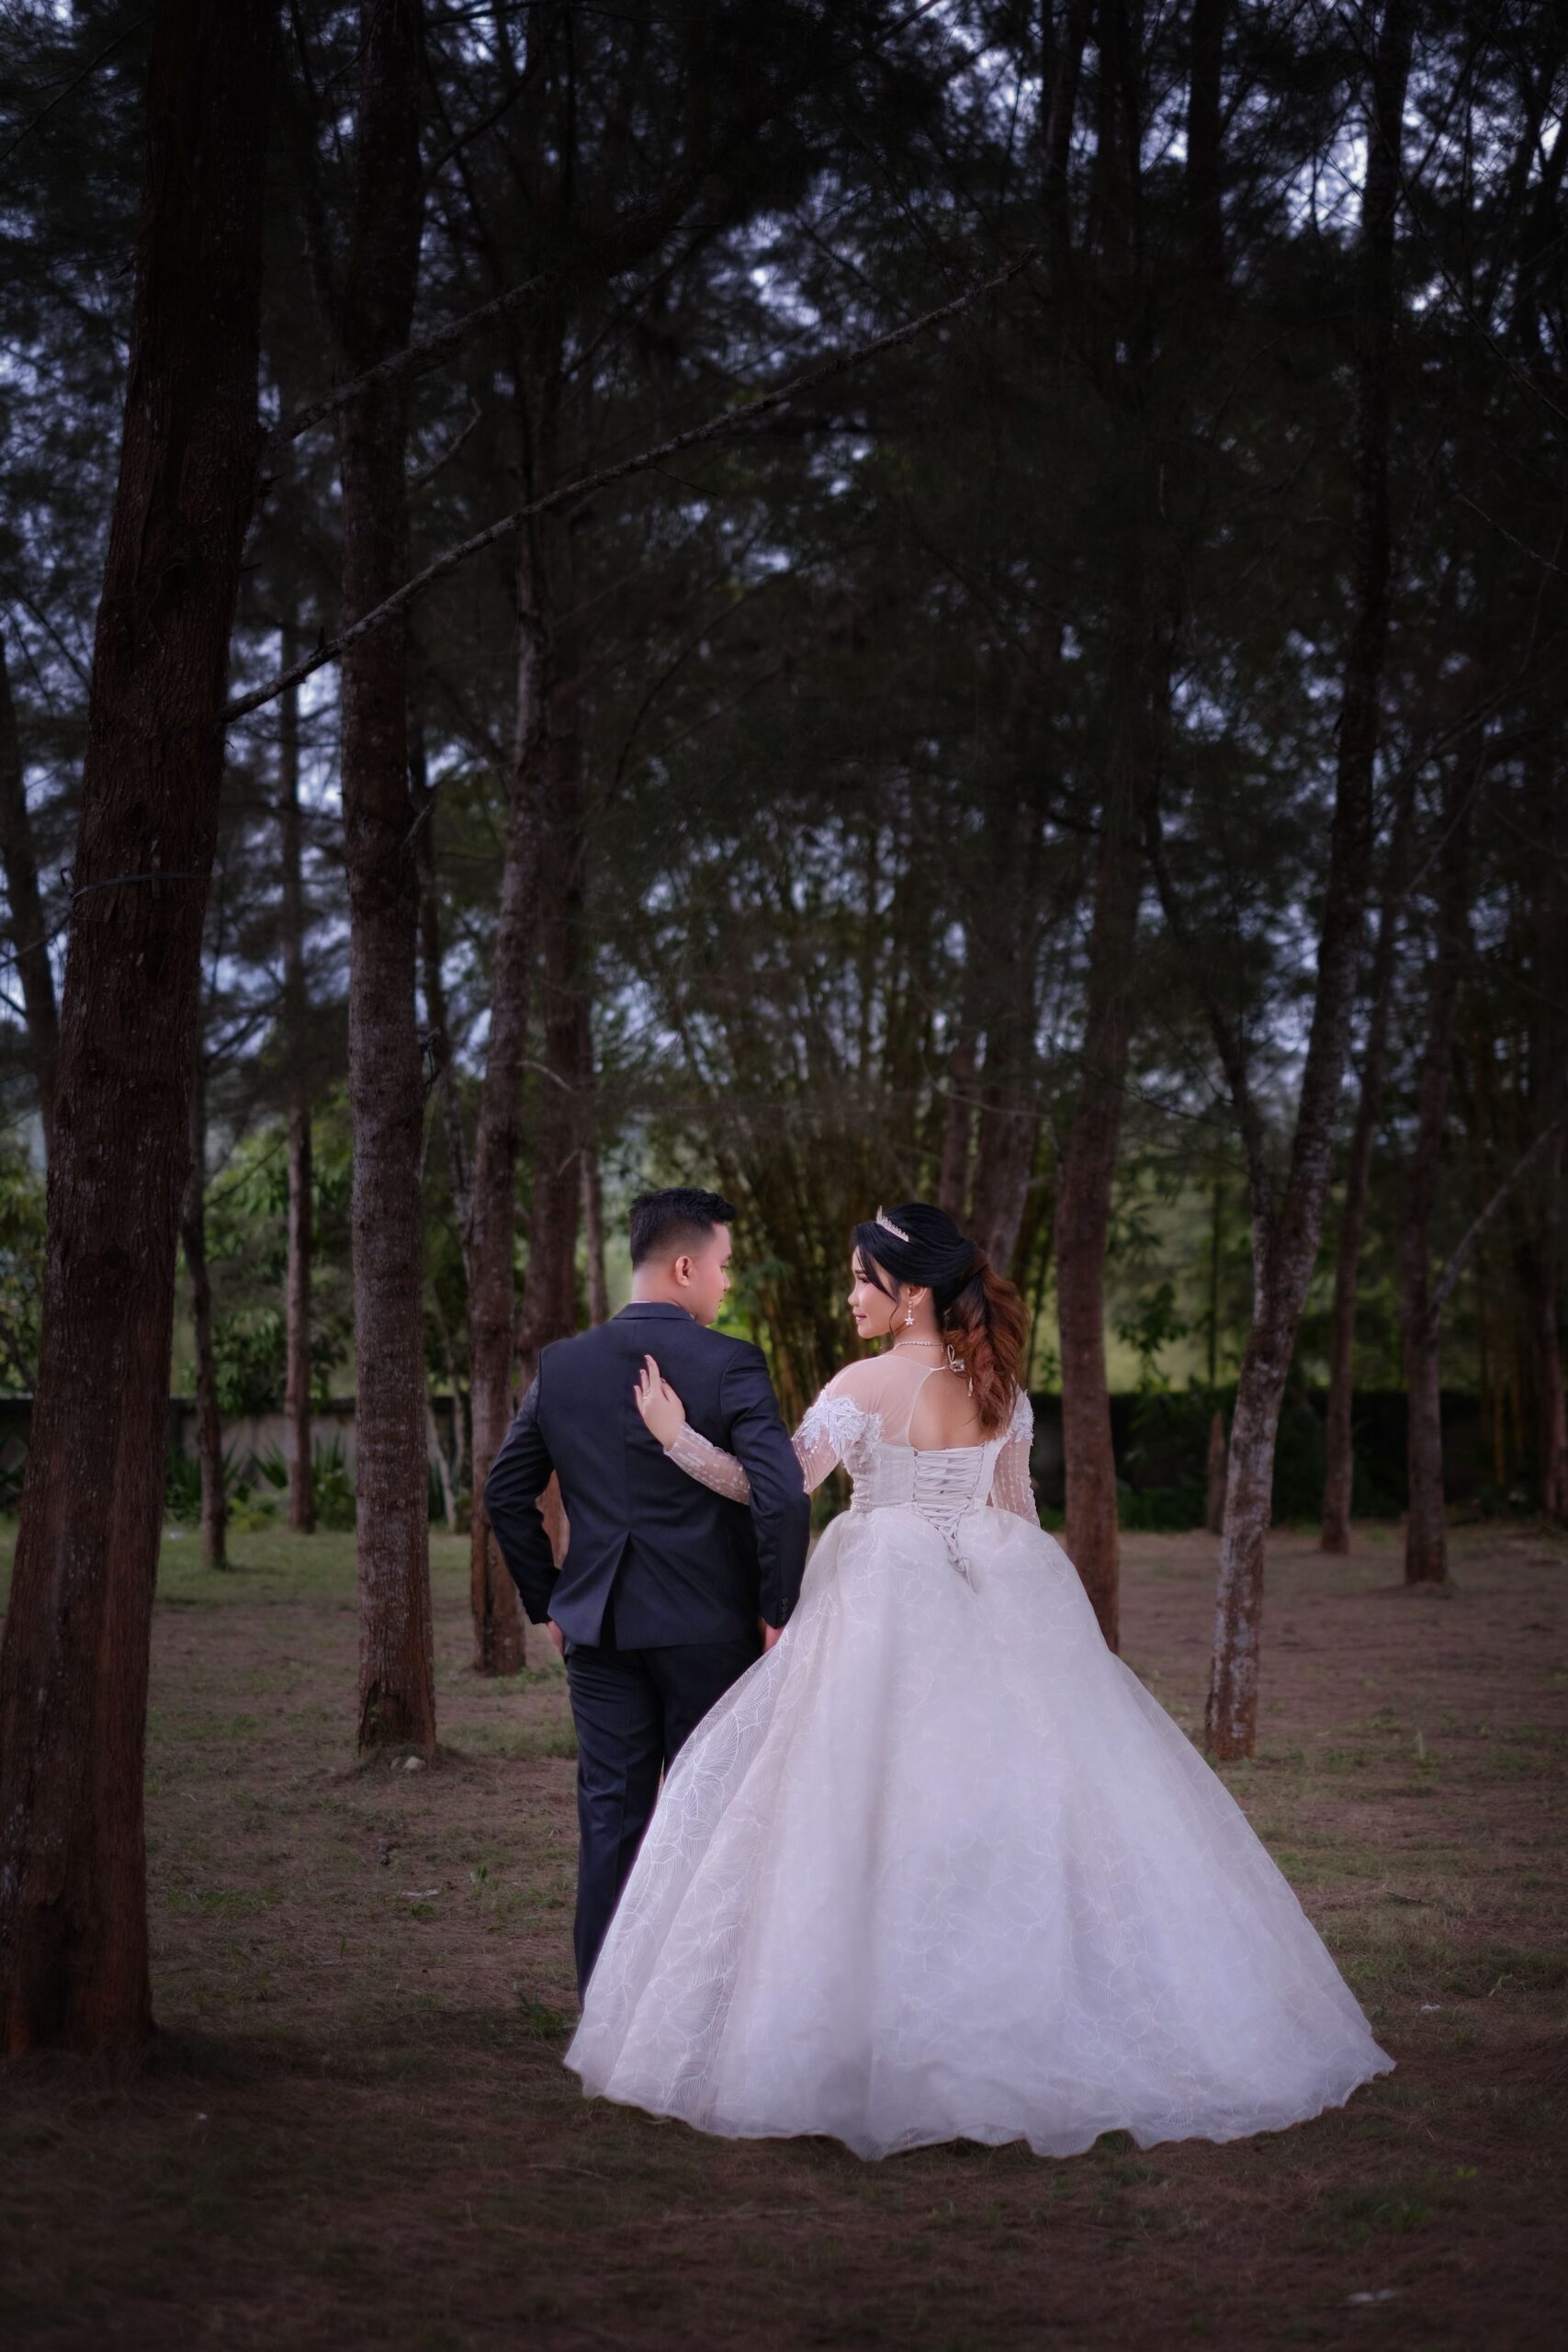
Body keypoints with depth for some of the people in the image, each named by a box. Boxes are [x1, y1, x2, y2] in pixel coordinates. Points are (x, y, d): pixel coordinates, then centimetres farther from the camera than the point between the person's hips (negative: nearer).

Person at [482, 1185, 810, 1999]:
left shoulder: (560, 1365, 3)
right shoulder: (729, 1363, -11)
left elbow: (506, 1494, 8)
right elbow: (781, 1494, -21)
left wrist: (548, 1601, 16)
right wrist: (777, 1610, -8)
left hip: (598, 1629, 4)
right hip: (710, 1627, -3)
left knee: (609, 1819, 9)